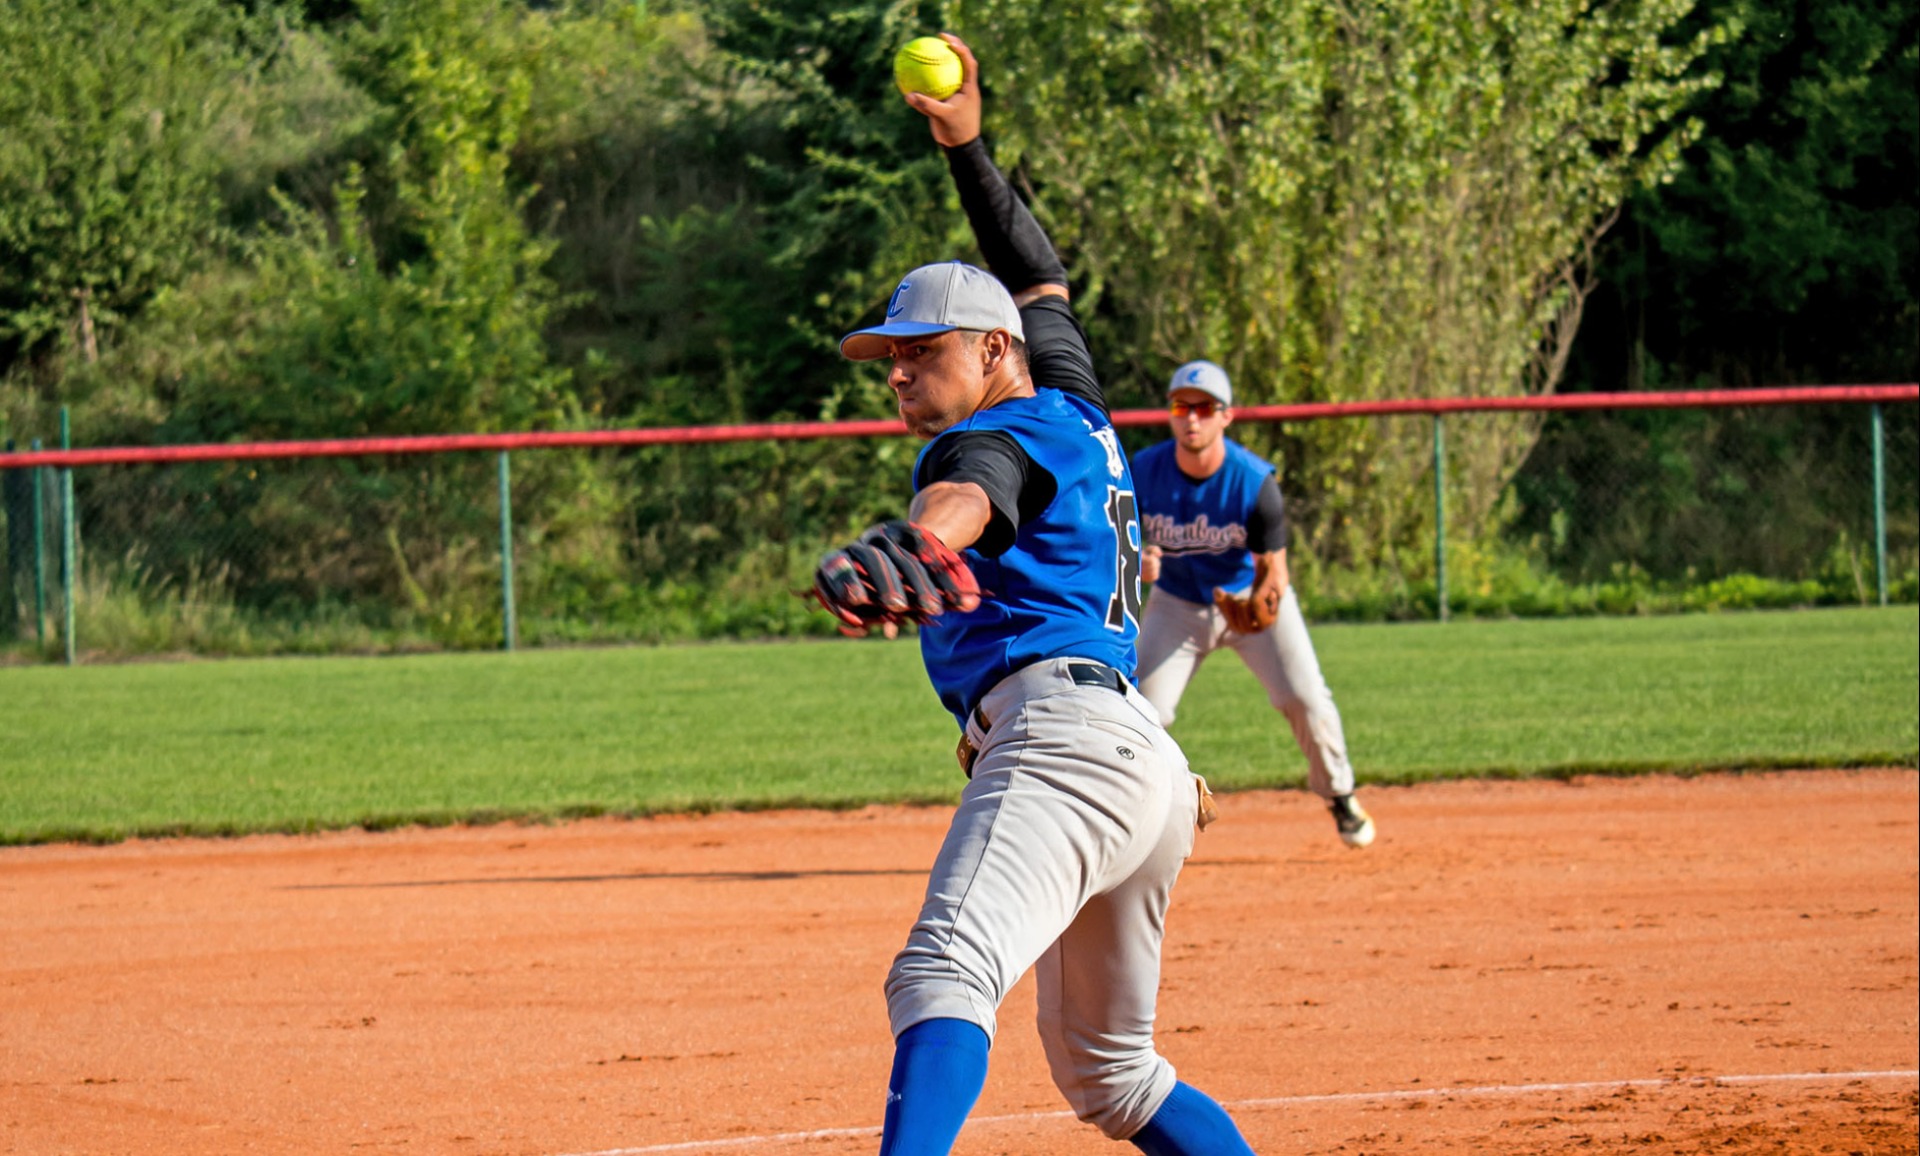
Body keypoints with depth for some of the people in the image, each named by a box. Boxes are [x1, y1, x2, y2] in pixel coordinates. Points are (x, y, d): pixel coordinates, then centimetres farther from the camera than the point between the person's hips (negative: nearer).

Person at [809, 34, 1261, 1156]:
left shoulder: (996, 439, 1)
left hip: (1062, 736, -11)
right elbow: (1041, 283, 47)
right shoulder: (1074, 413, 26)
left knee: (944, 976, -33)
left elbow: (963, 502, -26)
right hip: (1151, 771, 11)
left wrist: (901, 547, -48)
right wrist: (969, 148, 46)